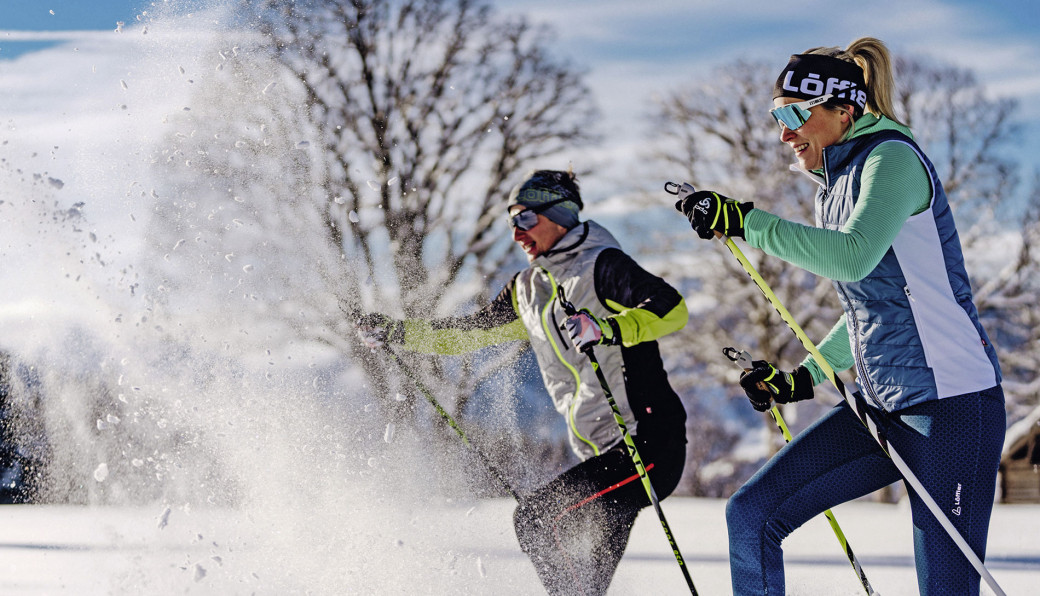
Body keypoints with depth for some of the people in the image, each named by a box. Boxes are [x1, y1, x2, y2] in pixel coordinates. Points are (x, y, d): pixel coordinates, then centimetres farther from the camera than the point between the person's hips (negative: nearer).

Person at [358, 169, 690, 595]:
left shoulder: (601, 266, -9)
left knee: (535, 516, -16)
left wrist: (607, 329, -35)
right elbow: (470, 332, 29)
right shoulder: (528, 289, 16)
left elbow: (673, 309, -22)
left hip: (650, 443, -8)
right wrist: (395, 333, 25)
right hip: (602, 455, 8)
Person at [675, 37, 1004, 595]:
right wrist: (801, 380, 19)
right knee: (752, 513, 2)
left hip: (952, 402, -9)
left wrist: (745, 222, -25)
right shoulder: (834, 192, 17)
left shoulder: (891, 156, -9)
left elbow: (855, 256, -27)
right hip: (884, 407, 9)